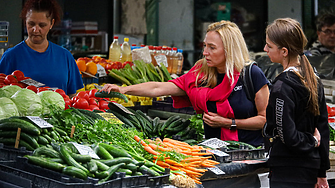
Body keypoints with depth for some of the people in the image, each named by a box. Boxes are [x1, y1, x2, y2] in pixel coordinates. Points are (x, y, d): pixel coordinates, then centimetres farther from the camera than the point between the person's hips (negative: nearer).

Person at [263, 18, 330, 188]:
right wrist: (321, 173, 16)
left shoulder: (282, 87, -17)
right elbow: (323, 128, 12)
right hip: (311, 167, 8)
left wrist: (311, 142, 0)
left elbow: (288, 136, -20)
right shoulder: (314, 80, 8)